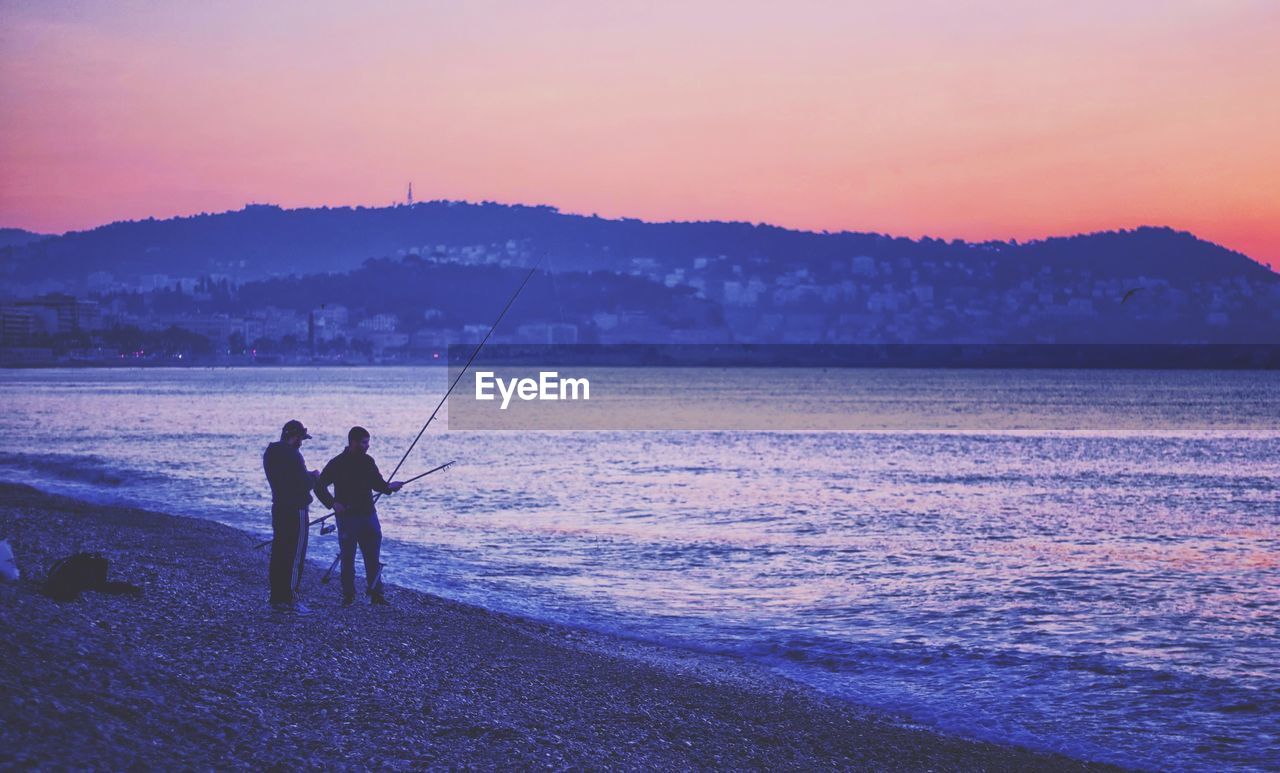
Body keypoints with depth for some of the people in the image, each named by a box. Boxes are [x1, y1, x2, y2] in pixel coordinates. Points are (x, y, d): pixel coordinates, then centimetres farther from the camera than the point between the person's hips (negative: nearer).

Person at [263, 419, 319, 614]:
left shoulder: (270, 453, 9)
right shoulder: (292, 455, -20)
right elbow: (304, 485, -18)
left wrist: (307, 474, 12)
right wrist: (314, 476, 2)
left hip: (279, 508, 9)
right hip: (296, 510, -9)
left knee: (279, 552, 13)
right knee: (295, 554, -4)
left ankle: (277, 597, 17)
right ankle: (289, 598, -5)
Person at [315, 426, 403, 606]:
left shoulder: (367, 461, 8)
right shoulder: (337, 464, -5)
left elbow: (377, 483, 13)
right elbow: (319, 487, -3)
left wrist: (389, 487, -8)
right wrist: (333, 503, -14)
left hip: (368, 515, 4)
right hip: (347, 516, -4)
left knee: (373, 557, 2)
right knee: (347, 557, 0)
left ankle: (376, 594, 6)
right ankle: (348, 595, 8)